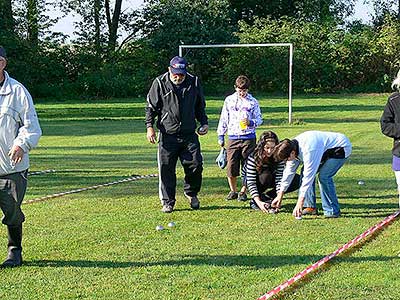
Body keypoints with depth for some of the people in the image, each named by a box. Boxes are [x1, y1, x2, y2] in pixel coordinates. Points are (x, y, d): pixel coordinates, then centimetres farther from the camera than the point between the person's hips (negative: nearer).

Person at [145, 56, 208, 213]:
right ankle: (168, 202, 10)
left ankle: (191, 192, 25)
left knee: (195, 165, -2)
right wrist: (150, 126, -8)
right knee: (166, 169, -2)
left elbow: (200, 106, 17)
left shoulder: (194, 82, 4)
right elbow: (151, 107, 1)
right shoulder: (160, 83, -3)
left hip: (189, 134, 2)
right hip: (167, 135, -2)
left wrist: (204, 123, 6)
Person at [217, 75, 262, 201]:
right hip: (233, 137, 1)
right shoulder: (229, 100, 10)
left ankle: (243, 191, 14)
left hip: (248, 138, -1)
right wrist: (220, 135, 10)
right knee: (231, 167, -2)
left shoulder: (253, 101, 5)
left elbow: (259, 119, 6)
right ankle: (233, 191, 15)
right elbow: (223, 119, 14)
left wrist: (250, 122, -15)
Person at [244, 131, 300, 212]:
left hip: (270, 181, 4)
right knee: (266, 175, -38)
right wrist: (259, 202, -43)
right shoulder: (253, 157, -31)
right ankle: (254, 201, -17)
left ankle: (266, 197, -13)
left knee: (297, 179, -16)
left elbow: (279, 178, -27)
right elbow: (251, 182, -33)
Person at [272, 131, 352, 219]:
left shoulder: (308, 150, -37)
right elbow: (289, 171, 2)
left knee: (323, 176, -24)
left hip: (341, 148, -9)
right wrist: (280, 196, 5)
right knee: (305, 172, 3)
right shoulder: (292, 148, -9)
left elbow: (308, 177, -36)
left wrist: (300, 203, -35)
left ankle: (332, 211, -12)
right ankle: (310, 207, 8)